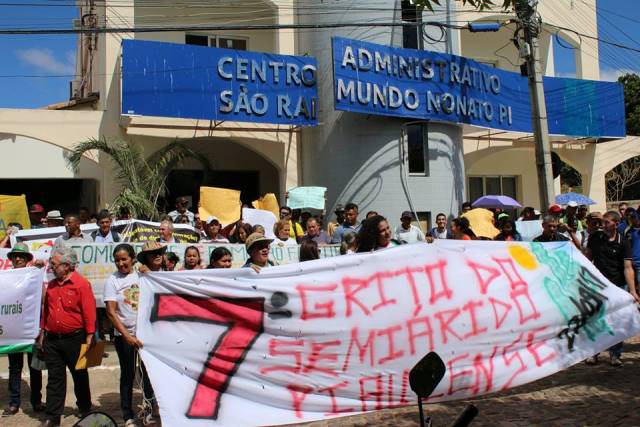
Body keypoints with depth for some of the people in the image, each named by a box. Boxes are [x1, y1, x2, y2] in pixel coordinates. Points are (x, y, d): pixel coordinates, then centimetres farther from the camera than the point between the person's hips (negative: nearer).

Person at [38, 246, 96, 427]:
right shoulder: (51, 285, 8)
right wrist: (42, 333, 13)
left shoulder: (82, 284, -12)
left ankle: (85, 410, 29)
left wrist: (89, 338, -14)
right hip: (52, 339, 5)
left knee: (80, 376, 11)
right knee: (55, 378, 7)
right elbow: (45, 310, 14)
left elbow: (89, 312, -13)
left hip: (74, 339, -5)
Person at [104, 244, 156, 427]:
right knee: (128, 375, 7)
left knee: (147, 371, 9)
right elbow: (111, 312, -10)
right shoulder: (112, 281, -5)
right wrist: (127, 336, -17)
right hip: (124, 336, -2)